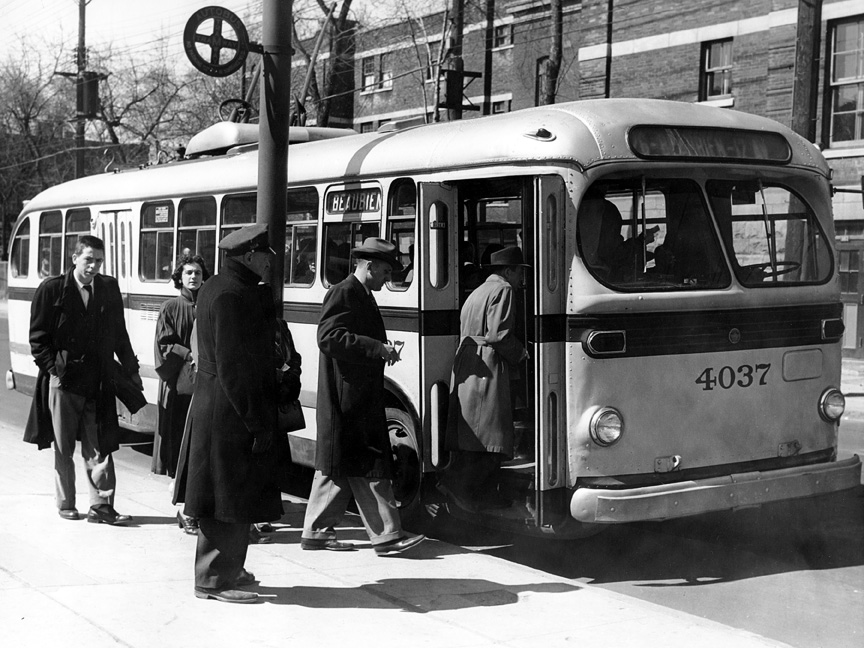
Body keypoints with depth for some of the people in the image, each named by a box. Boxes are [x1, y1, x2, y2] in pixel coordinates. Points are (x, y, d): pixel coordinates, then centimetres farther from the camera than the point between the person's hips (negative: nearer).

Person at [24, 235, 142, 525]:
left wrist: (131, 370, 11)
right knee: (63, 448, 9)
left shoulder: (109, 289, 5)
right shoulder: (51, 289, -4)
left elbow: (119, 334, 13)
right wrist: (53, 368, -10)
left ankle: (101, 505, 7)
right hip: (63, 381, -2)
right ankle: (65, 503, 22)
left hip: (98, 381, 2)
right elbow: (38, 337, -2)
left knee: (99, 447, 2)